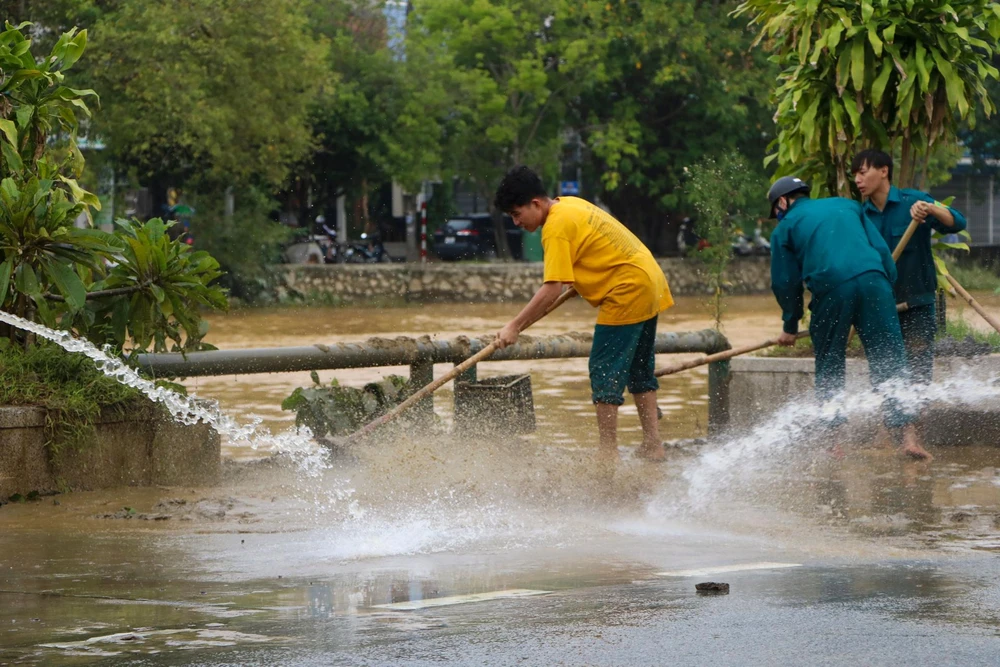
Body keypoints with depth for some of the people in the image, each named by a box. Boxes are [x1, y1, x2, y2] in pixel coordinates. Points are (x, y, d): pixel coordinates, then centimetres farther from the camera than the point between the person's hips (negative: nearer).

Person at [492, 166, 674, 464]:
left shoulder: (556, 227, -17)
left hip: (626, 291, -10)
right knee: (639, 369, 17)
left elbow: (552, 289, -23)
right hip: (651, 282, 10)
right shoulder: (571, 204, 12)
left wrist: (515, 326, -19)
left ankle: (608, 454, -7)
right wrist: (582, 283, 14)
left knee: (604, 371, -6)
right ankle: (653, 445, 19)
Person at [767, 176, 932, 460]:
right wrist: (888, 287, 21)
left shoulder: (785, 228, 18)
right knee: (890, 363, 1)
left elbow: (785, 282, 17)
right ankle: (909, 435, -8)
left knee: (829, 368, 13)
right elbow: (881, 248, 19)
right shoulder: (847, 205, 27)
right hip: (873, 282, 2)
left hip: (830, 289, -2)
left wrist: (790, 327, 27)